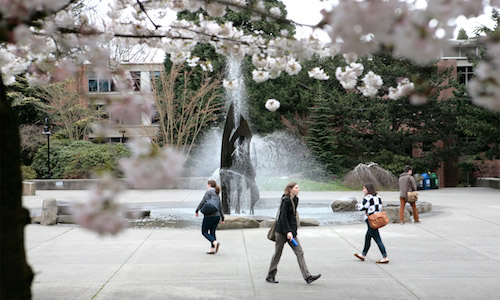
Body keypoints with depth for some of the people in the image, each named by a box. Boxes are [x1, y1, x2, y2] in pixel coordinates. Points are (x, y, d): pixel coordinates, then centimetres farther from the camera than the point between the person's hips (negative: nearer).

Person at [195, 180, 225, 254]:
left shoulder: (209, 192, -6)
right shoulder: (217, 194, 17)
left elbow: (203, 201, -15)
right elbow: (220, 207, 18)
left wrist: (197, 210, -7)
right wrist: (222, 218, 21)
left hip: (209, 215, -7)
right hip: (217, 216, 7)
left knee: (204, 232, 2)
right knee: (212, 232, 9)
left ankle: (215, 243, -19)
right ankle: (212, 249, 0)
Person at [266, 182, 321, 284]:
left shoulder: (296, 200, 9)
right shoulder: (286, 201, -16)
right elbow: (283, 218, -19)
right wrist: (288, 232, -23)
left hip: (291, 231, 8)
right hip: (282, 230, -8)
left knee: (299, 252, -1)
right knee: (278, 253, 3)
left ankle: (307, 277, -5)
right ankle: (270, 276, 17)